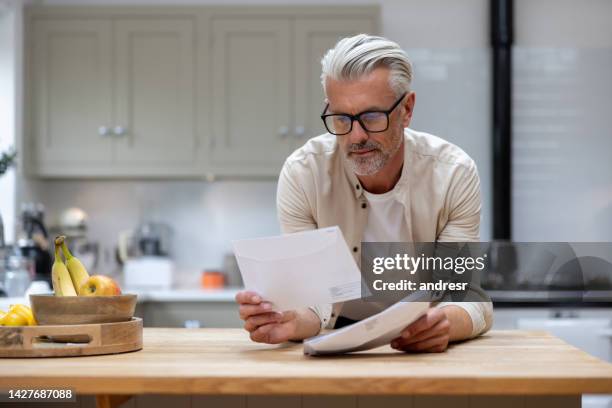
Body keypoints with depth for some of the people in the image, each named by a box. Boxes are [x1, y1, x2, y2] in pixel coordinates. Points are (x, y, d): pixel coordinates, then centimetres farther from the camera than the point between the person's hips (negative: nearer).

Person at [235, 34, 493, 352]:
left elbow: (471, 300, -17)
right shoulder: (301, 174, -15)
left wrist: (445, 323, -40)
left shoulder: (455, 174, -15)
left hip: (427, 345, 0)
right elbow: (314, 302, -16)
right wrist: (291, 322, -39)